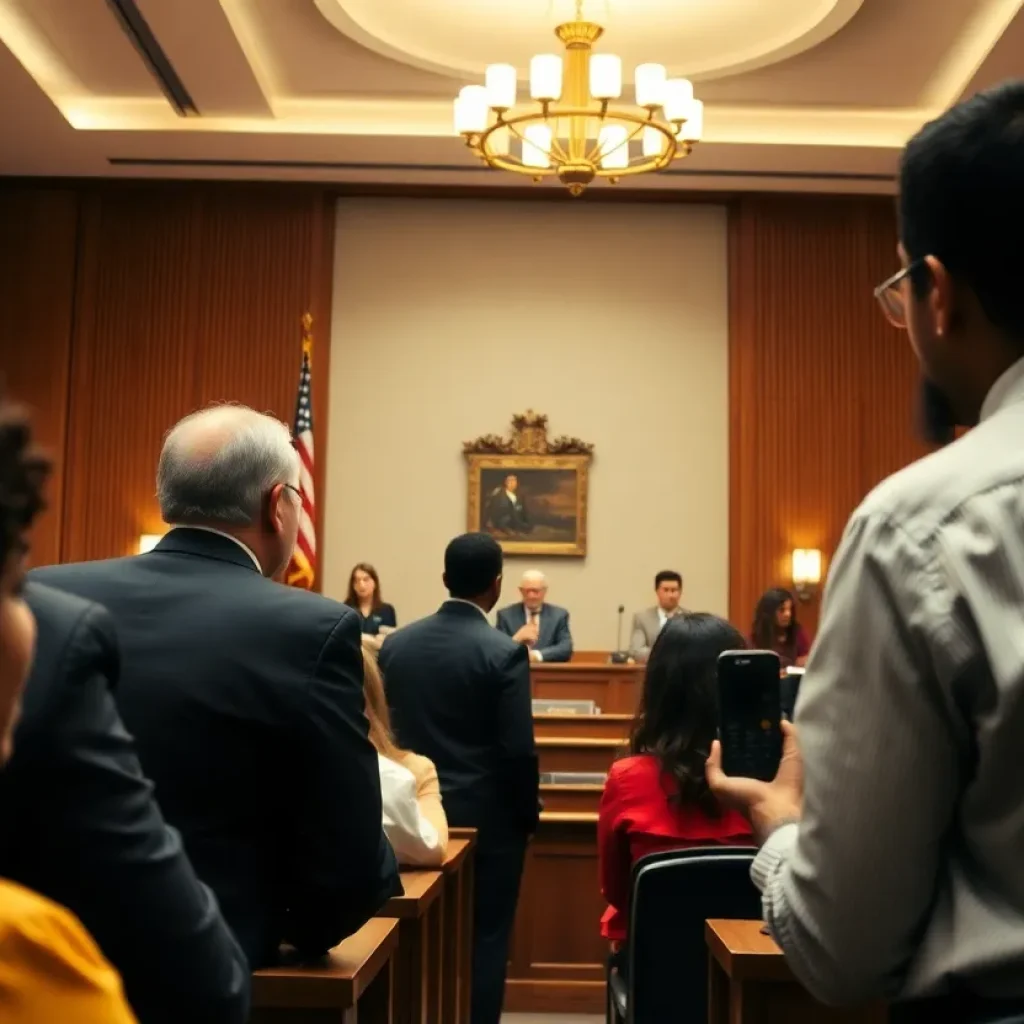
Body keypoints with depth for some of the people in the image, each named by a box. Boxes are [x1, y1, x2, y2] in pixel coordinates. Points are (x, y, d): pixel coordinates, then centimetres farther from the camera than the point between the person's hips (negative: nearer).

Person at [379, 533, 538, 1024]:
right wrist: (527, 815, -1)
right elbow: (518, 749, -15)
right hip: (487, 818, -4)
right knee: (485, 940, 7)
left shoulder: (396, 643, -1)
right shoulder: (504, 652, -15)